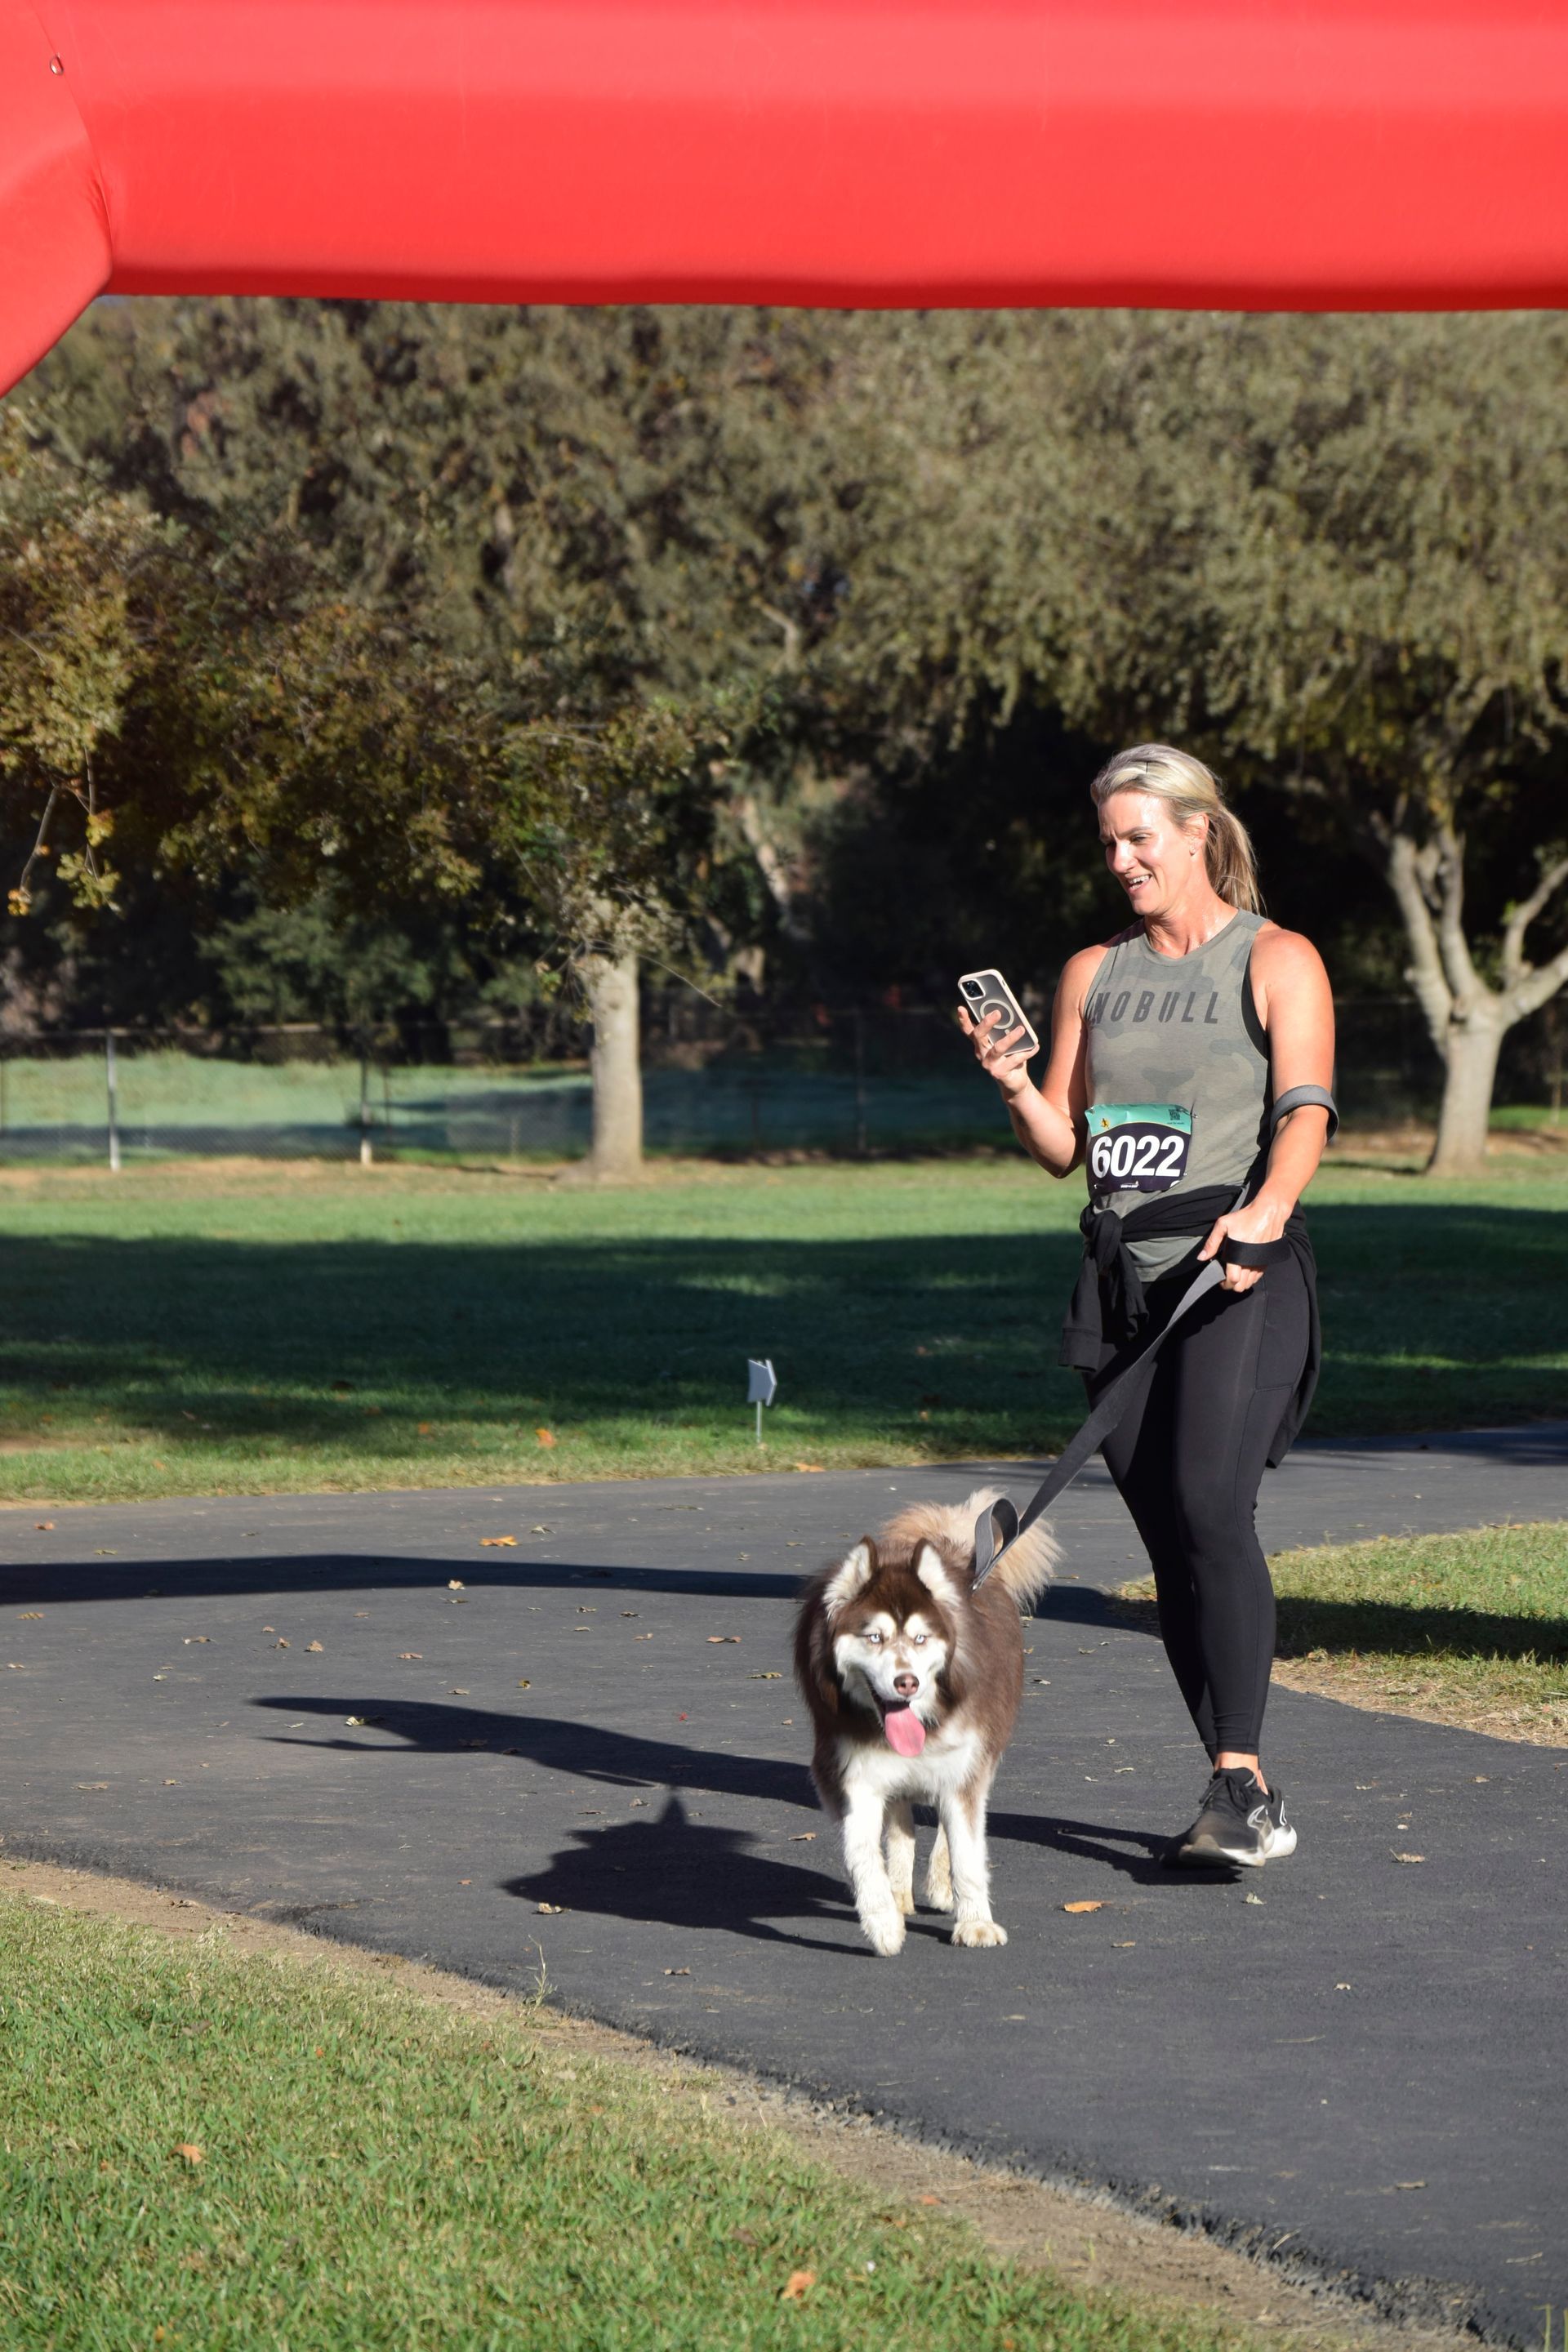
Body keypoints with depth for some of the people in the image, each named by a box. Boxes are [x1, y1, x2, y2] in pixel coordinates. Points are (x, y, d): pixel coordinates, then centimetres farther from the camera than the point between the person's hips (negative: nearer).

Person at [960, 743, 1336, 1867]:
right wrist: (1014, 1085, -3)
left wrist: (1266, 1210, -31)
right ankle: (1246, 1801, 11)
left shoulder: (1277, 962, 2)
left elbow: (1307, 1106, -12)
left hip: (1238, 1273, -6)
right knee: (1167, 1540, 3)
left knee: (1209, 1504, -23)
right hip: (1123, 1274, 6)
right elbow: (1065, 1148, 17)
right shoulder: (1095, 974, 18)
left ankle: (1241, 1779, -23)